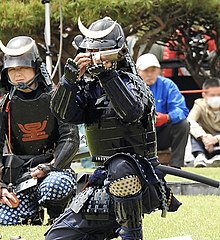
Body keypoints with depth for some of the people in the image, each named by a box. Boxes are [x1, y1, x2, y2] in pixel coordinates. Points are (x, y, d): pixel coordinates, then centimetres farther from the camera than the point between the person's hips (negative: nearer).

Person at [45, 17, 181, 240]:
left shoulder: (130, 81, -8)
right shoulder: (88, 86, 8)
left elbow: (131, 112, -29)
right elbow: (63, 112, -8)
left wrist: (106, 74, -33)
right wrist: (71, 75, -21)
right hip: (103, 177, 6)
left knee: (120, 167, -43)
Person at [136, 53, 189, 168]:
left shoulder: (167, 85, 0)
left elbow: (181, 110, -13)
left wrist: (166, 118, -34)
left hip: (162, 136, 2)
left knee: (183, 124, -22)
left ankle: (176, 166, -21)